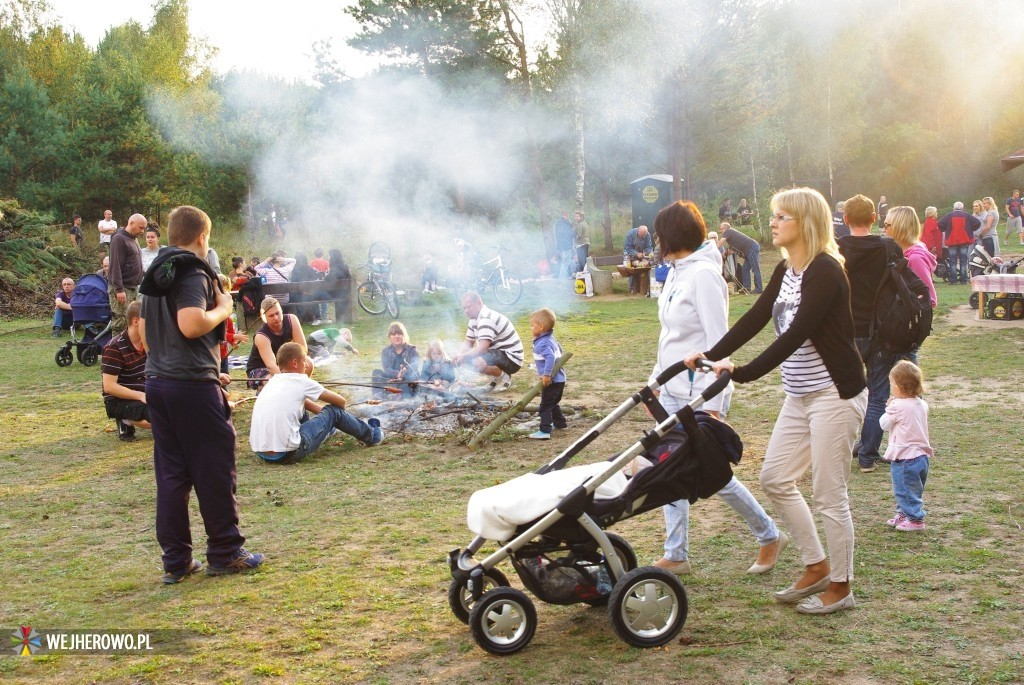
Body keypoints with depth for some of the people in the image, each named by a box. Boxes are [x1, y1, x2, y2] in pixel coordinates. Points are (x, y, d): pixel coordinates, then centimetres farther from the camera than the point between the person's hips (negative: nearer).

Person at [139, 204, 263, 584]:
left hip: (157, 382, 8)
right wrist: (223, 309, -10)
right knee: (215, 471, 3)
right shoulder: (193, 273, -12)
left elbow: (143, 331, 21)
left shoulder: (156, 277, 16)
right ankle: (225, 553, 11)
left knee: (170, 474, 10)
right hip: (193, 385, -8)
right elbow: (191, 325, -26)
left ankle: (175, 560, 13)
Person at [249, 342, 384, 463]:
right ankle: (370, 435, 31)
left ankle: (327, 429, 55)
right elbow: (341, 401, 8)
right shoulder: (301, 381, -3)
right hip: (288, 455, -7)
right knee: (334, 411, 9)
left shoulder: (273, 381, 15)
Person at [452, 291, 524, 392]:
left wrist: (464, 356, -22)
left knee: (478, 363, -32)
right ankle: (497, 379, 12)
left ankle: (505, 377, -5)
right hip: (499, 353, 11)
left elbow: (482, 348, -32)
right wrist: (459, 355, -6)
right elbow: (468, 342, 13)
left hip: (511, 360, -10)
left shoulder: (486, 319, -23)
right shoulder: (475, 318, 11)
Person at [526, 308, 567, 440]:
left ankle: (544, 431, -10)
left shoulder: (543, 343, -21)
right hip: (560, 379, 10)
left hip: (551, 381, -10)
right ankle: (560, 423, 41)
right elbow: (559, 351, 25)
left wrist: (547, 374, -34)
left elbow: (550, 357, -35)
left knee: (545, 406, -8)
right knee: (553, 403, 27)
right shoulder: (551, 339, 10)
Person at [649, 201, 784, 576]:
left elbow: (718, 344, -21)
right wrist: (656, 380, 18)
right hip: (673, 391, 9)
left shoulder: (704, 274, -18)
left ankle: (770, 537, 20)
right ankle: (675, 555, 19)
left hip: (701, 395, -9)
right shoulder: (676, 272, 10)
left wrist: (712, 404, -22)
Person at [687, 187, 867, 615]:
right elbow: (755, 319, 6)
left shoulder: (825, 271, -19)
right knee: (775, 478, 12)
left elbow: (796, 335, -27)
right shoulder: (785, 271, 8)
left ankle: (840, 586, 16)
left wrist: (743, 373, -31)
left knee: (828, 493, -1)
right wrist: (712, 355, -4)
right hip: (799, 396, 9)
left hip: (834, 394, -9)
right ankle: (816, 568, 25)